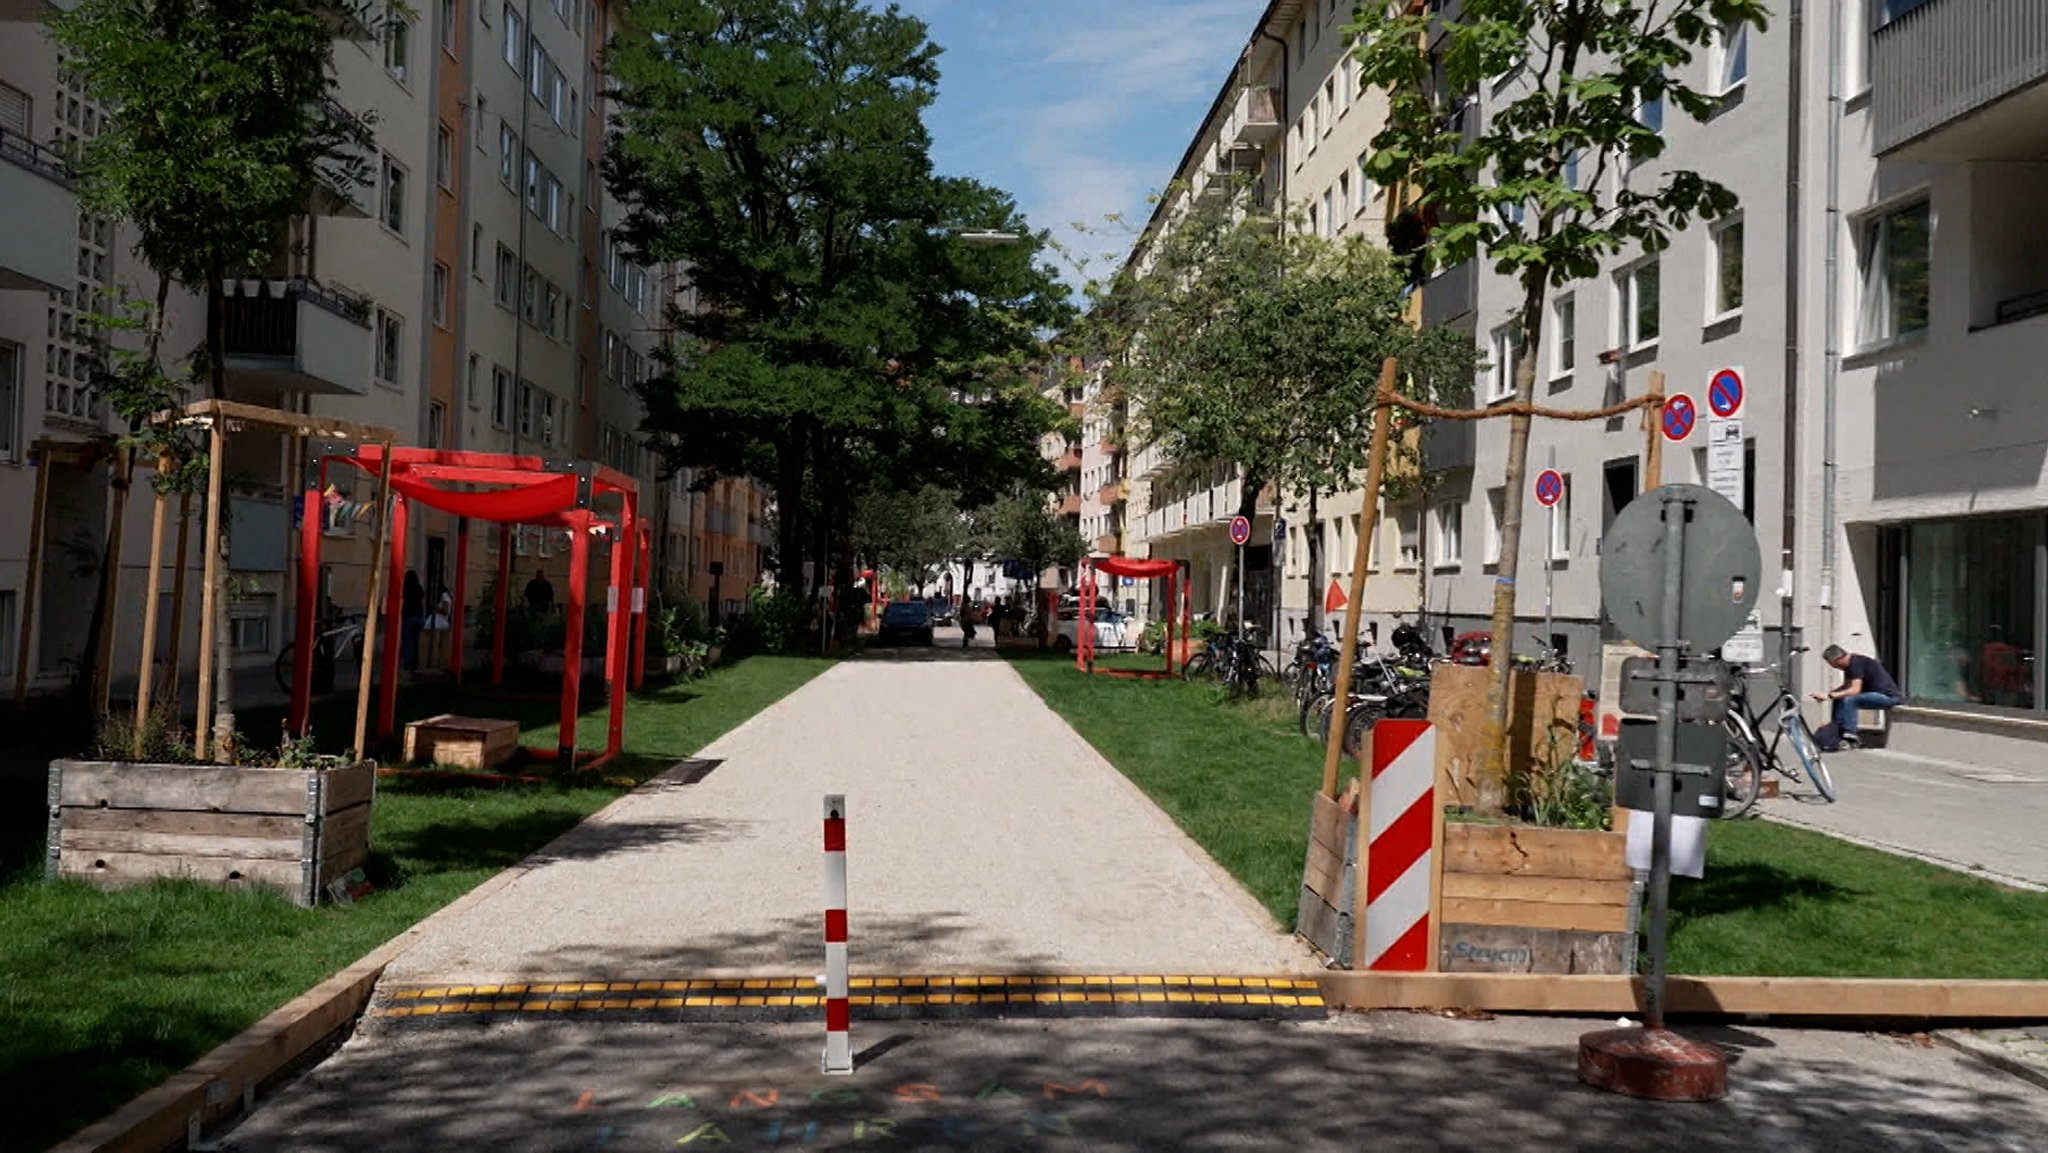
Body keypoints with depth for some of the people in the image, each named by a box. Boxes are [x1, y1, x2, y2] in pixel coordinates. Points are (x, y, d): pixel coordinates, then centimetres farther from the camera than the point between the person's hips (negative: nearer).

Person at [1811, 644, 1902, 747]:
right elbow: (1846, 686, 16)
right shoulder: (1849, 664, 9)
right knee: (1838, 700, 3)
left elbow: (1855, 690, -27)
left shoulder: (1856, 663, -20)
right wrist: (1828, 692, 0)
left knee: (1849, 700, -28)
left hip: (1888, 696, -10)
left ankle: (1850, 736, -23)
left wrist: (1829, 696, -25)